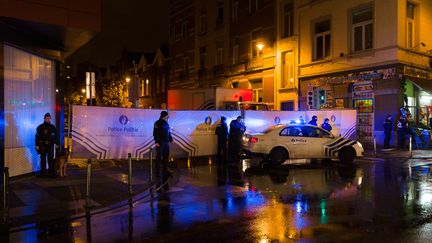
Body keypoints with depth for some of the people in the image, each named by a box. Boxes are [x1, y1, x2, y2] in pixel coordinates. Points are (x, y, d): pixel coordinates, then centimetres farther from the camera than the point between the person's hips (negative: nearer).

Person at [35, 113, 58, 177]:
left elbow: (55, 136, 14)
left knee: (51, 159, 3)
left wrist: (56, 144, 9)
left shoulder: (53, 127, 9)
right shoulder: (40, 127, -1)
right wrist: (37, 145, -7)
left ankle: (52, 172, 8)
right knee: (43, 159, 3)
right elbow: (37, 137, -2)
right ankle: (43, 173, 9)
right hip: (42, 145, -2)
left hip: (50, 146, 2)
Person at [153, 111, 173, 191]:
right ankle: (158, 173, 2)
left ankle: (165, 172, 18)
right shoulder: (157, 123, -8)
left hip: (166, 143, 7)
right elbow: (155, 133, -12)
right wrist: (156, 142, -19)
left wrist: (170, 140, 12)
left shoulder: (166, 123, 13)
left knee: (166, 158, 10)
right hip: (160, 143, -7)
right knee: (159, 158, -3)